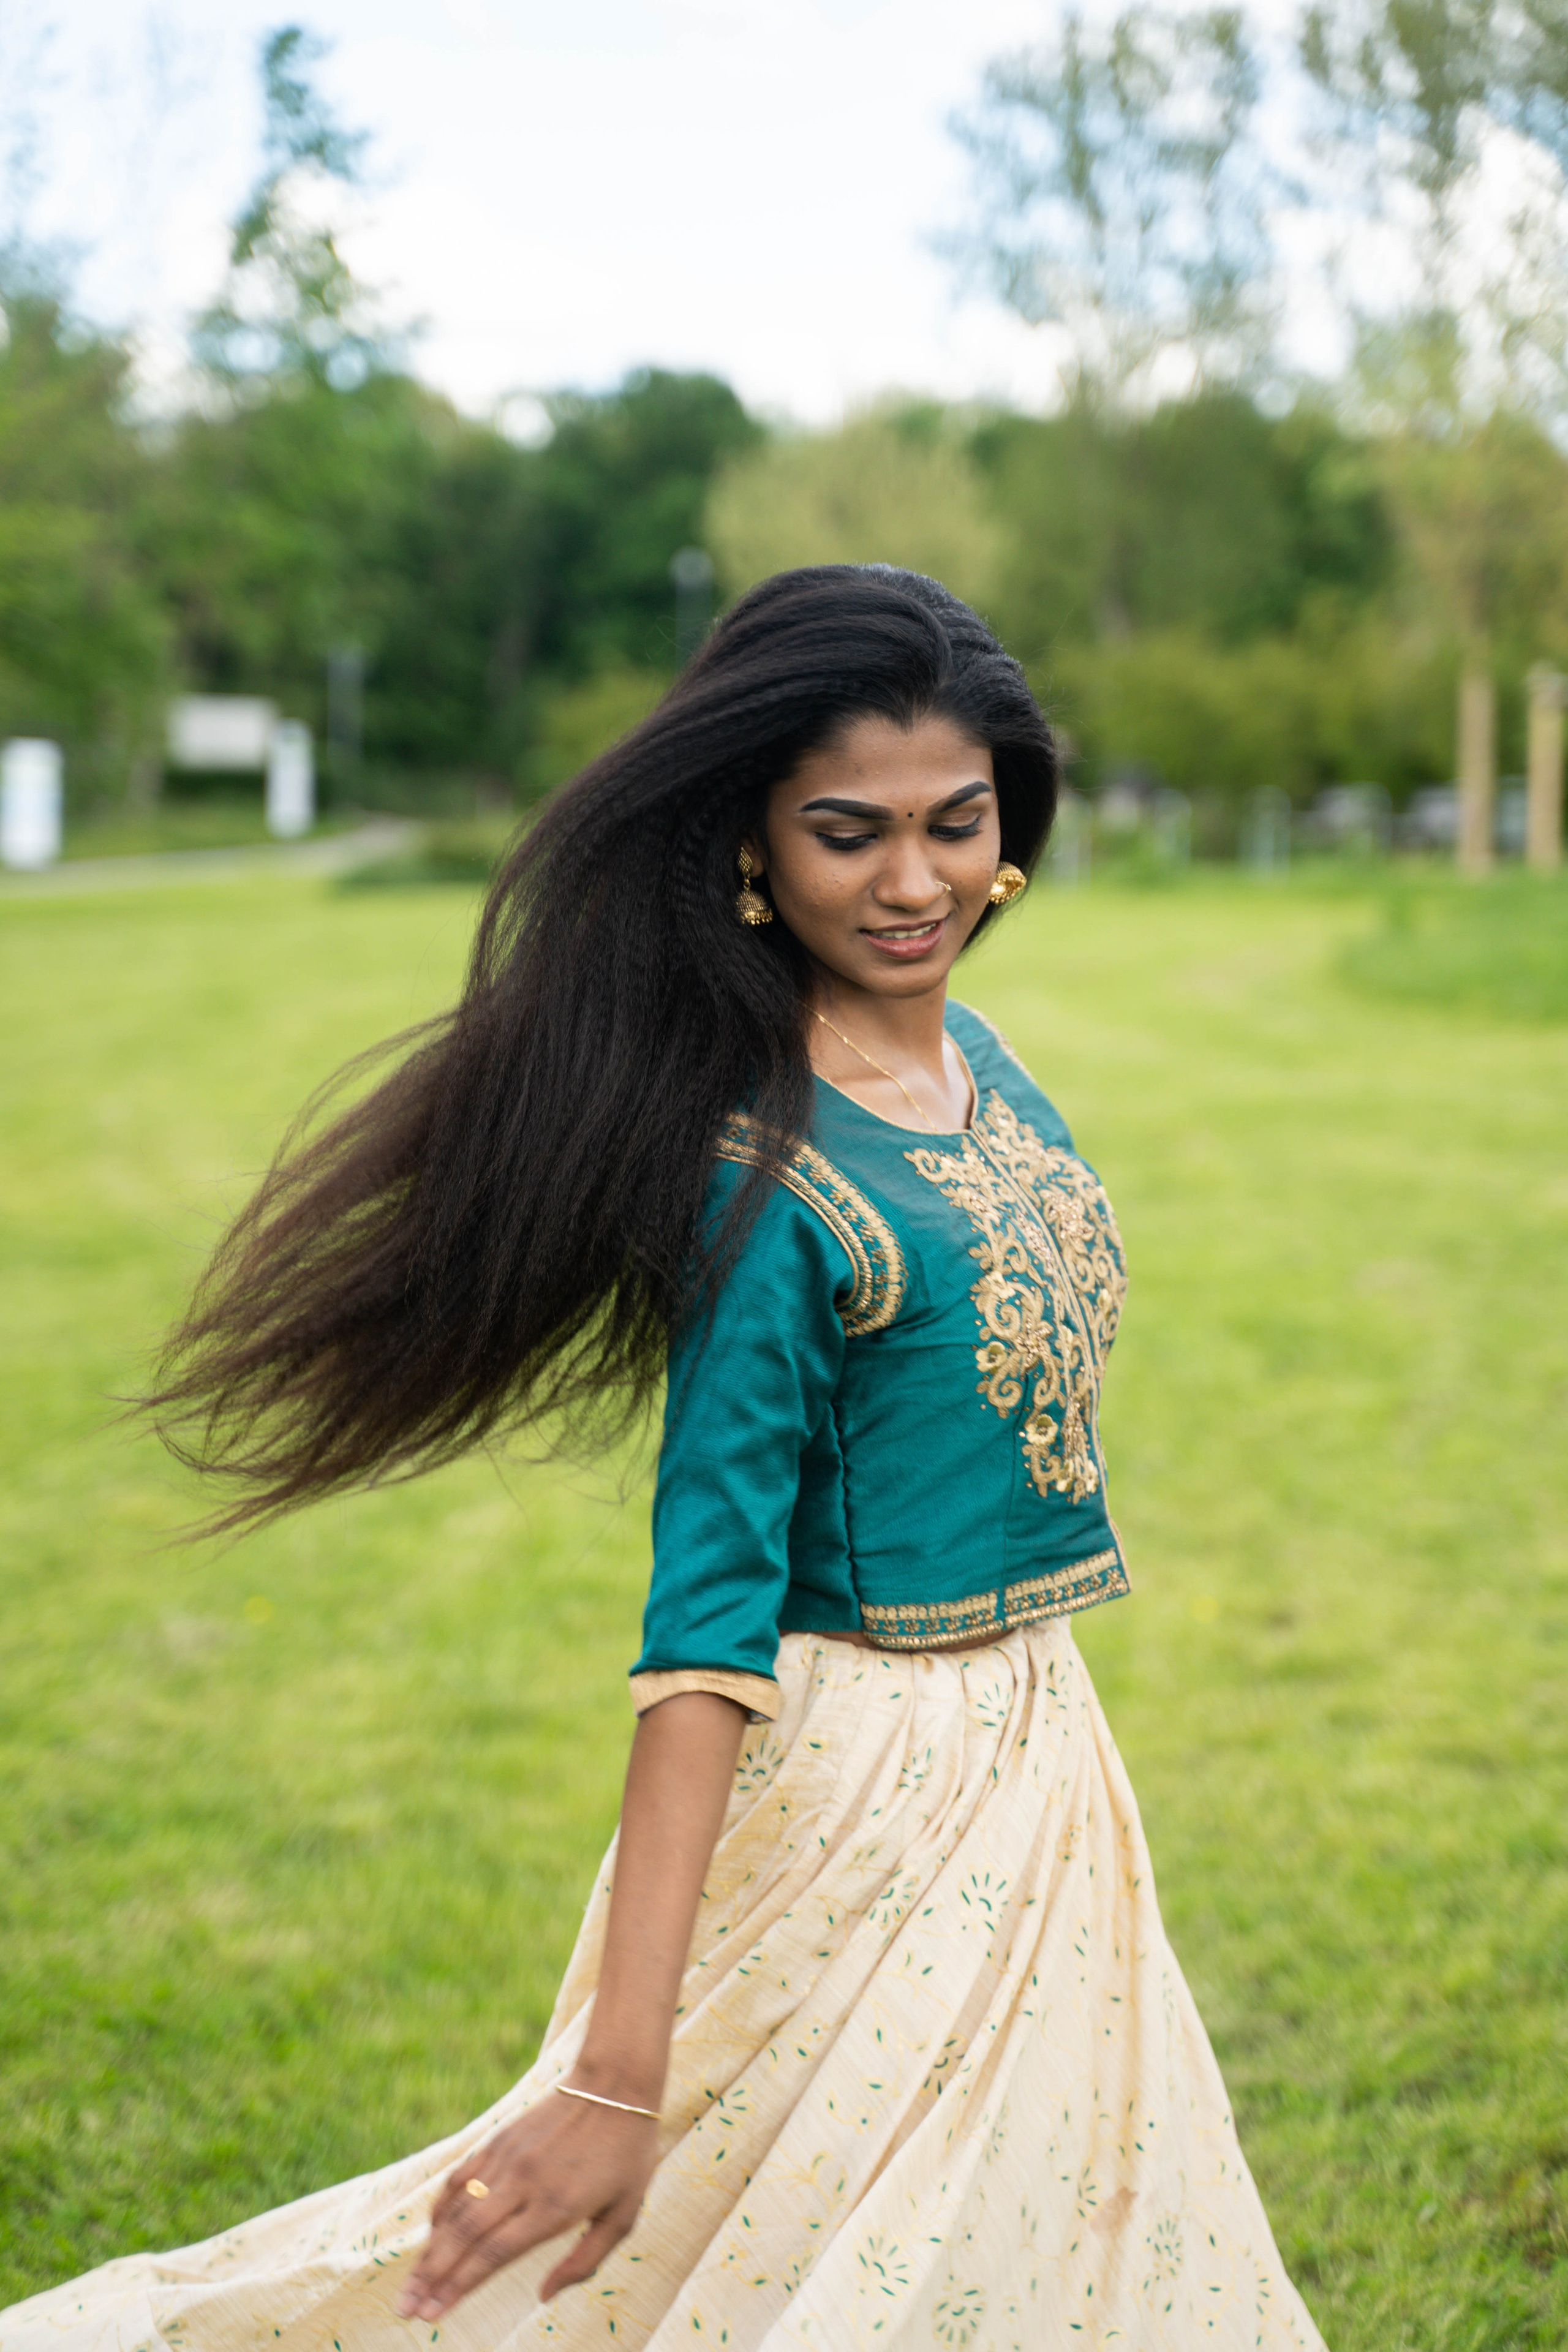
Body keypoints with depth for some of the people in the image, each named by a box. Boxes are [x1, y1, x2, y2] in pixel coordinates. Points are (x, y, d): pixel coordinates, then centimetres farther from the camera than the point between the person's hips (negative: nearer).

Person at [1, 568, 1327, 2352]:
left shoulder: (974, 1054, 2)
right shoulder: (769, 1167, -23)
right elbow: (709, 1606, -28)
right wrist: (621, 2071, -30)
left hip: (1027, 1744, 9)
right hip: (864, 1783, -9)